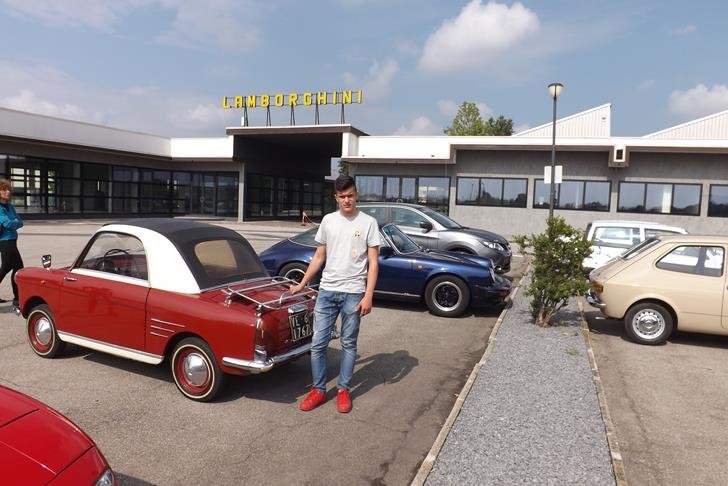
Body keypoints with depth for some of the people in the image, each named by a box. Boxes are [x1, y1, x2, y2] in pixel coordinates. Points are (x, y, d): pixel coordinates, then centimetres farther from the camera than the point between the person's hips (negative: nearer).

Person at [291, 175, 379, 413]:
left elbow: (373, 263, -4)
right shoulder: (328, 220, 7)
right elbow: (318, 257, 14)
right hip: (327, 291, 3)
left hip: (353, 294, -3)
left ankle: (343, 390, 23)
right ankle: (318, 390, 18)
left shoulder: (368, 222, -2)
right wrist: (302, 284, 13)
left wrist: (368, 296, -11)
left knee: (348, 344, 8)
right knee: (318, 343, 4)